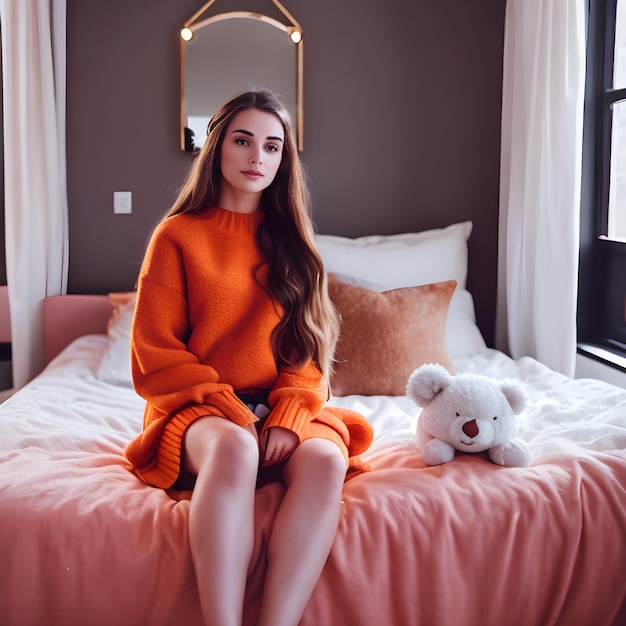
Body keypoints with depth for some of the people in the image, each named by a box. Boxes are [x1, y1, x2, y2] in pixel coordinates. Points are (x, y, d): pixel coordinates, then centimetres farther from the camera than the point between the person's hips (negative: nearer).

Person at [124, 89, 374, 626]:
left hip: (283, 407, 3)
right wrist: (229, 409, -14)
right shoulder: (178, 235, 5)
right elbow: (154, 355, 0)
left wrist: (288, 417, -12)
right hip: (199, 409, -2)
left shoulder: (290, 238, 15)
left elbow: (310, 346, 8)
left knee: (325, 459, -32)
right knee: (233, 447, -38)